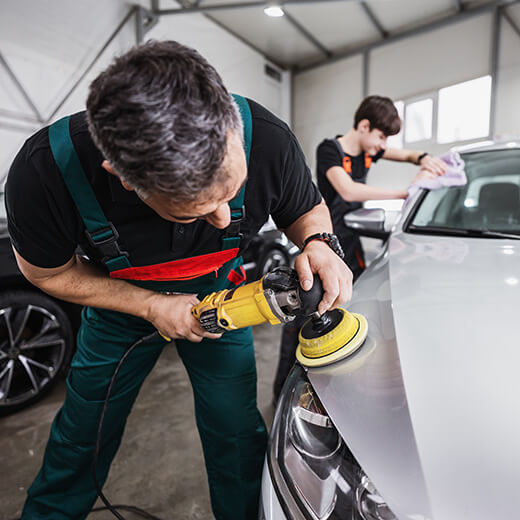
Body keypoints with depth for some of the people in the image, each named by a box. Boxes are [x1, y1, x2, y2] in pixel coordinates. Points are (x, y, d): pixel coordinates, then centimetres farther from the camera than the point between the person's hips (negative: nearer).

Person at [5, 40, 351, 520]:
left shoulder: (268, 140, -31)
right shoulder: (44, 173, -34)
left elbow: (308, 210, -9)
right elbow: (46, 269, -13)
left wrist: (319, 245, -33)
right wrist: (152, 307, -22)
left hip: (218, 295, 1)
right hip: (121, 302, 0)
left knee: (236, 432, 7)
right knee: (84, 429, 17)